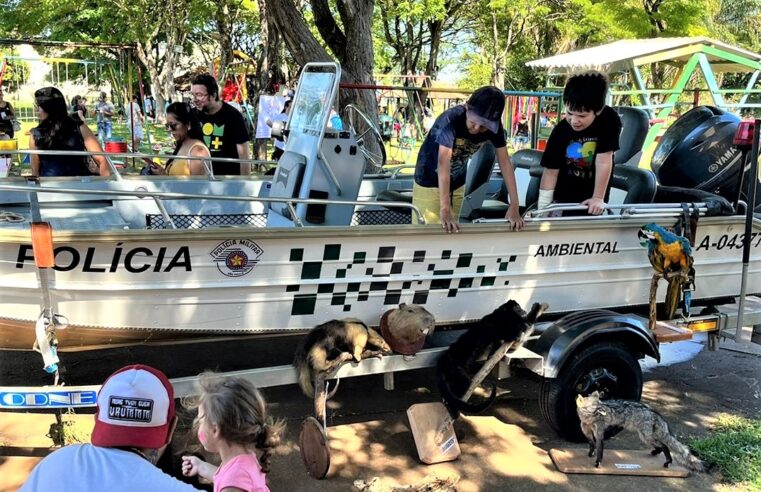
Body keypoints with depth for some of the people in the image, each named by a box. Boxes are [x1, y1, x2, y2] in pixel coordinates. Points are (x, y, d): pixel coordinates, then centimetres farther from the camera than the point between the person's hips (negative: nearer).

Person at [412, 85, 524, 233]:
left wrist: (514, 205, -22)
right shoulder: (451, 119, -32)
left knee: (451, 231, 12)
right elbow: (443, 164, -40)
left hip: (457, 184, 5)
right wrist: (444, 209, -48)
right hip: (430, 183, -5)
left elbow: (504, 162, -13)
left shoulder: (494, 126, -15)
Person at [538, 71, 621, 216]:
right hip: (564, 198, 1)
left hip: (591, 200, 0)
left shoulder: (609, 120, -20)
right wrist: (542, 208, -14)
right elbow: (551, 171, -14)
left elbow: (604, 161, -20)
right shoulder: (560, 131, -17)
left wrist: (598, 198, -19)